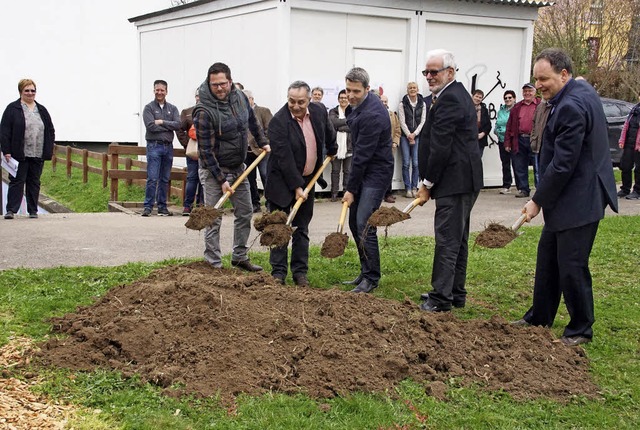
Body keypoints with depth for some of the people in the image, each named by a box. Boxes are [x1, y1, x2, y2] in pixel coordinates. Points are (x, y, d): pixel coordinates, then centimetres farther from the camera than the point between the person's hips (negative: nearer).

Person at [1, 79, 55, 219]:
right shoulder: (12, 109, 0)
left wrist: (49, 150, 6)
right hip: (19, 154, -4)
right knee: (17, 181, -3)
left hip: (38, 155, 4)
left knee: (34, 182, 9)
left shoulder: (42, 110, 14)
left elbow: (50, 131, 16)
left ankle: (33, 210, 16)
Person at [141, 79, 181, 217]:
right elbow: (150, 126, -12)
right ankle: (148, 206, -3)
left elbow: (178, 124, -4)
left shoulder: (172, 109, 12)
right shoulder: (149, 108, 2)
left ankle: (162, 207, 14)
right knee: (152, 179, -8)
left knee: (165, 179, 8)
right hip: (154, 145, -4)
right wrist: (169, 126, -6)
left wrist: (162, 122, -11)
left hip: (168, 146, 4)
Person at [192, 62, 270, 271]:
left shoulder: (240, 97, -3)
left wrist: (263, 142, 22)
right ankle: (214, 265, 2)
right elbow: (206, 150, -22)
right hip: (214, 170, -7)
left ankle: (239, 257, 27)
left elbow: (252, 121, 19)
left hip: (238, 167, 7)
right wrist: (221, 179, -22)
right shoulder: (204, 112, -23)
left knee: (245, 213, 14)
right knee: (214, 219, -5)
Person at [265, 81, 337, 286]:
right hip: (282, 182, -5)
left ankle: (300, 272, 15)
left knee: (302, 229, 9)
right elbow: (284, 158, -24)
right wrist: (296, 187, -24)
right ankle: (278, 272, 6)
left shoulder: (319, 112, -5)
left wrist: (332, 151, 33)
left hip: (307, 180, 5)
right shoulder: (278, 121, -22)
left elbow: (328, 133, 19)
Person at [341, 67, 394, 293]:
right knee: (354, 222, 11)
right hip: (363, 170, 10)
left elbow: (362, 155, -23)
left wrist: (351, 189, -18)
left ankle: (371, 278, -1)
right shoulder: (358, 105, 5)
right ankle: (366, 272, 22)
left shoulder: (372, 115, -25)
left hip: (376, 173, -10)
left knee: (364, 225, -13)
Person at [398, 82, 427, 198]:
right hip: (405, 136, -1)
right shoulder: (403, 104, -1)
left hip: (417, 136, 2)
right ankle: (408, 188, 1)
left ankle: (414, 187, 6)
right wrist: (409, 135, -10)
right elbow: (402, 122, -4)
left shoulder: (422, 104, 5)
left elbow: (423, 121, 3)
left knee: (415, 163, -1)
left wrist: (414, 134, -7)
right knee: (406, 163, -3)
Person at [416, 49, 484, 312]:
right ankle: (456, 294, 25)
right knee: (458, 240, 16)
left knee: (447, 240, -6)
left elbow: (440, 148, -19)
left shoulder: (448, 99, -16)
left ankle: (441, 298, -1)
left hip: (454, 181, -11)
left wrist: (427, 184, -10)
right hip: (464, 181, 11)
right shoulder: (458, 94, 18)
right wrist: (430, 182, 17)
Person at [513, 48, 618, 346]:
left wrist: (538, 201, -13)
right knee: (548, 257, 17)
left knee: (571, 266, 0)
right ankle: (539, 317, 29)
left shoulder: (571, 107, -24)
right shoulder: (582, 90, 9)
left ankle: (580, 330, 15)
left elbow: (562, 165, -23)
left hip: (578, 201, -11)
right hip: (568, 199, 11)